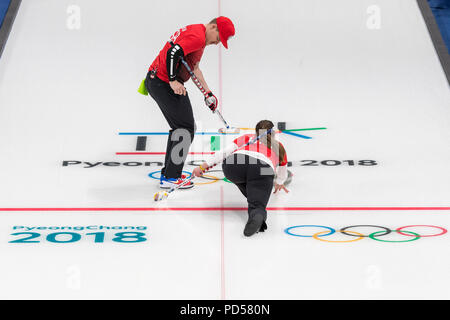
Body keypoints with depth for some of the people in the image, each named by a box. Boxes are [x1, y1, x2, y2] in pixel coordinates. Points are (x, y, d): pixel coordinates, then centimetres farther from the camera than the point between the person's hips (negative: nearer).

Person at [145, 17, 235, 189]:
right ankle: (170, 178, -1)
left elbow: (193, 67, 23)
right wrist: (173, 81, -24)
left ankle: (168, 172, 27)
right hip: (163, 83, -11)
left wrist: (208, 92, 20)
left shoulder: (198, 34, 18)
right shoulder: (198, 36, -16)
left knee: (180, 127, 19)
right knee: (186, 129, -6)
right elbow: (172, 53, -30)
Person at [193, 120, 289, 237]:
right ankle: (257, 214, -38)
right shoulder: (278, 146, 40)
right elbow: (282, 175, 54)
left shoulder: (247, 138, 37)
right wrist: (279, 183, 75)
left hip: (233, 164, 1)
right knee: (257, 205, -5)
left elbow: (224, 152, 20)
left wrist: (203, 166, 17)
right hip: (263, 169, -1)